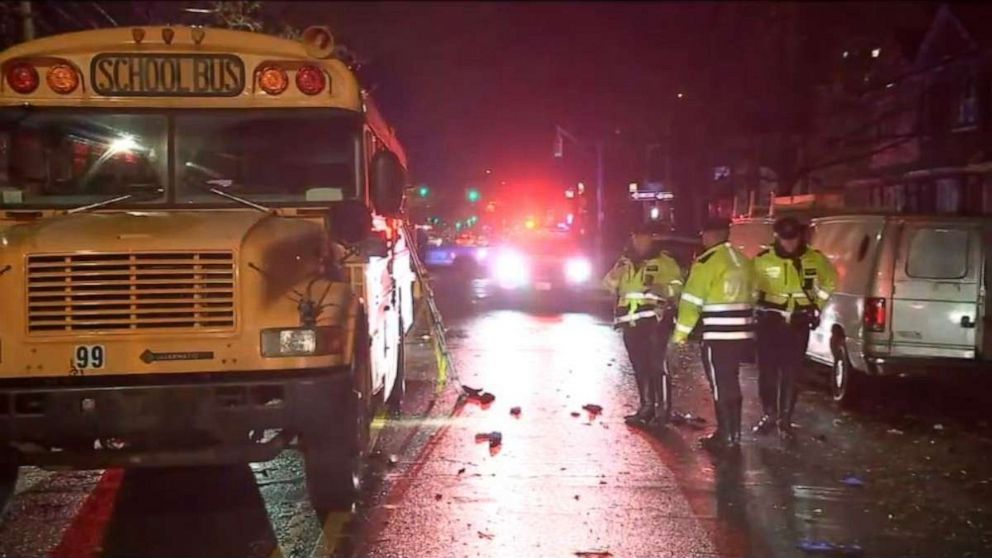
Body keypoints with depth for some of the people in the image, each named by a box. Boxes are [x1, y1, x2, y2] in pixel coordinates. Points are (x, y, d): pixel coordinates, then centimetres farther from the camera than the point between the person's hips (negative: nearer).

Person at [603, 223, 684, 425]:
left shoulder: (665, 262, 2)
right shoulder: (626, 263, 19)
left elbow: (676, 286, -5)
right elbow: (610, 283, 12)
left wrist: (662, 288, -25)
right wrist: (620, 267, -5)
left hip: (654, 321, -5)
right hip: (631, 322, 6)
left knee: (656, 364, -10)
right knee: (639, 366, 10)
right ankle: (646, 406, 19)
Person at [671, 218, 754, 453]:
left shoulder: (707, 262, -11)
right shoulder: (743, 260, 12)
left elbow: (691, 300, -11)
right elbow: (751, 295, 15)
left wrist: (680, 333, -3)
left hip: (719, 335, -7)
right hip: (742, 332, 7)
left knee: (720, 385, 1)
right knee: (731, 384, 17)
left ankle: (726, 437, 5)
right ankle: (733, 433, 23)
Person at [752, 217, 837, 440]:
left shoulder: (815, 259, -4)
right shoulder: (763, 259, -9)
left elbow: (830, 279, 15)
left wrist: (817, 305, 12)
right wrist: (757, 307, 3)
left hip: (799, 324, 0)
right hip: (769, 323, 0)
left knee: (790, 374, 2)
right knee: (767, 371, 5)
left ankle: (785, 419, 12)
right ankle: (769, 415, 20)